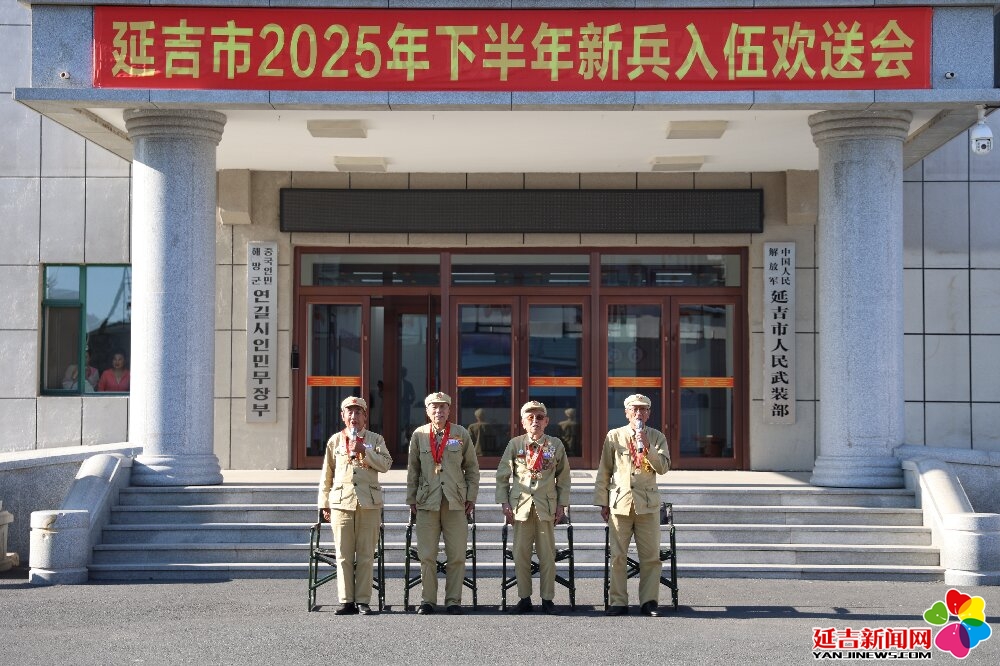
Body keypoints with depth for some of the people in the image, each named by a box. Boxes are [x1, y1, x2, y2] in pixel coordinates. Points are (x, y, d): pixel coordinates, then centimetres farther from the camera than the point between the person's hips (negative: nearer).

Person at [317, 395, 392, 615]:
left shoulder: (375, 440, 12)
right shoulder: (335, 441, 14)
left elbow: (386, 465, -2)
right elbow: (326, 475, 15)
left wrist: (364, 451, -11)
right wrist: (324, 503, 11)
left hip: (369, 503, -1)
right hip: (341, 502, 1)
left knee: (366, 556, -2)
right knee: (344, 555, -1)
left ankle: (363, 601, 3)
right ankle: (346, 601, 4)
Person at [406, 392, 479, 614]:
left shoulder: (461, 434, 6)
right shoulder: (419, 435, 6)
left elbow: (472, 468, 10)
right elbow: (413, 470, 12)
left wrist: (471, 498, 4)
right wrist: (411, 499, 8)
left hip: (456, 503, 0)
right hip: (427, 502, 0)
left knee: (456, 556, 0)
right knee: (426, 556, 0)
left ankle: (453, 600, 8)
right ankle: (428, 600, 10)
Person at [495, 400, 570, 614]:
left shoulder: (556, 445, 5)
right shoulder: (515, 444, 5)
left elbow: (563, 477, 10)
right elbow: (502, 475, 8)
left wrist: (562, 504, 5)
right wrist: (504, 502, 1)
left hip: (547, 506, 0)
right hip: (521, 505, 0)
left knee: (547, 555, 1)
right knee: (521, 554, 1)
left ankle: (547, 599, 10)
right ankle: (524, 598, 10)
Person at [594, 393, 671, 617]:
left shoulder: (657, 437, 9)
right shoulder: (614, 437, 7)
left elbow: (663, 467, -4)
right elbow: (604, 472, 9)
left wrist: (647, 447, -16)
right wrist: (602, 502, 6)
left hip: (648, 504, 1)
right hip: (619, 503, 0)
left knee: (651, 556, 0)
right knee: (617, 556, -1)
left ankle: (649, 602, 7)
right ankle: (618, 602, 5)